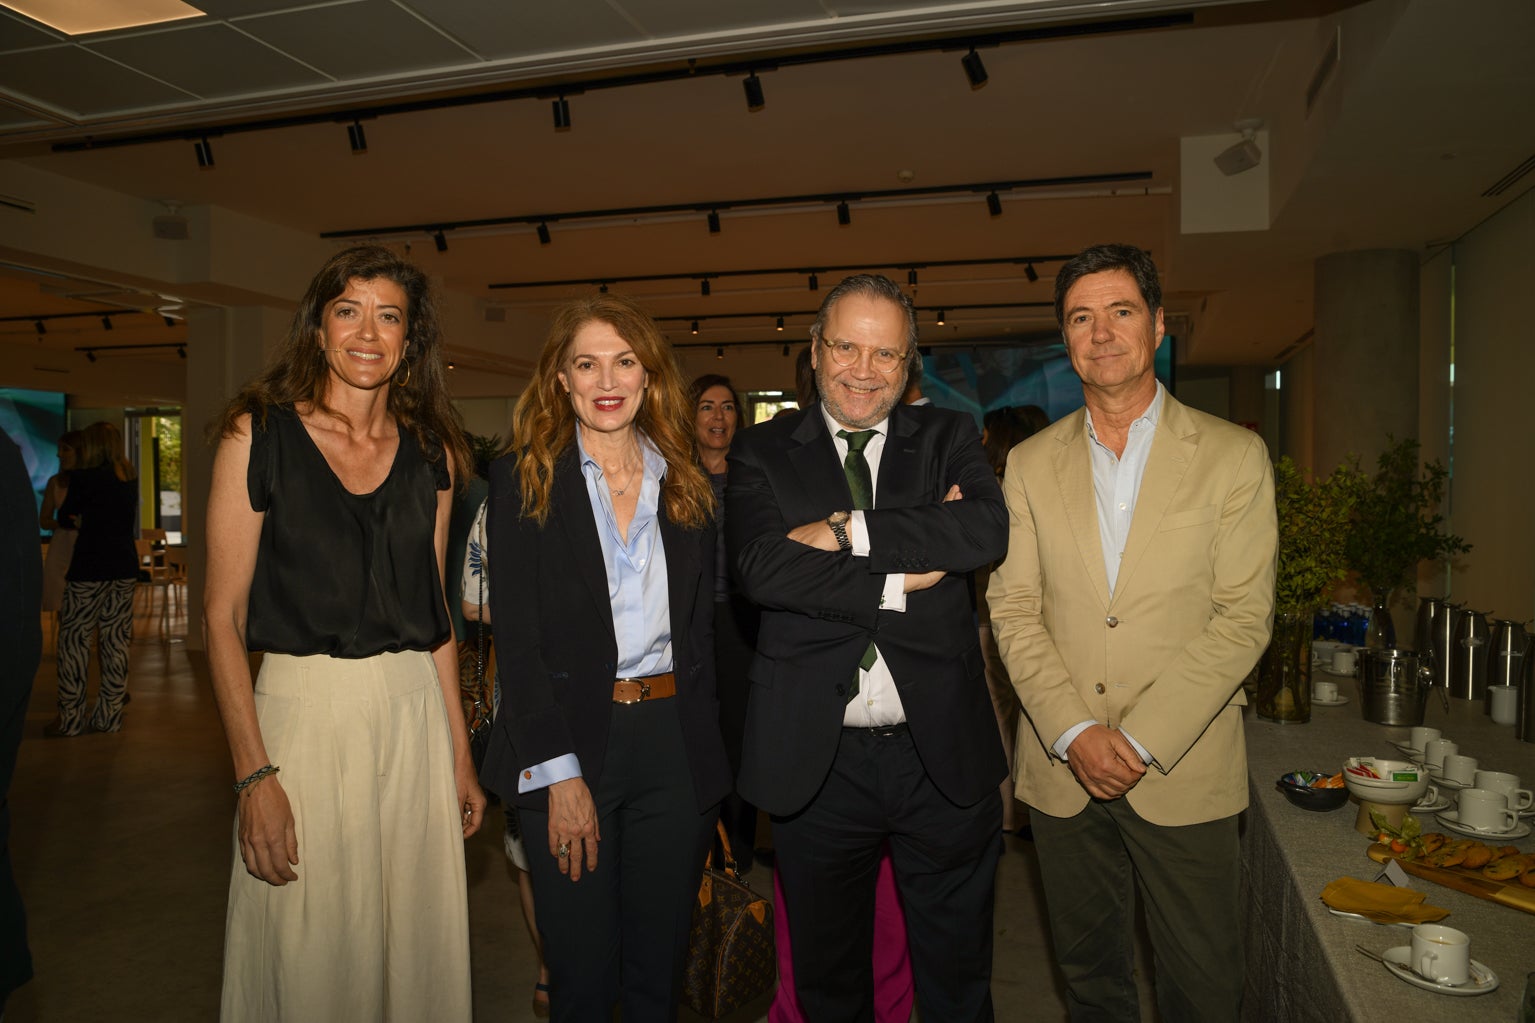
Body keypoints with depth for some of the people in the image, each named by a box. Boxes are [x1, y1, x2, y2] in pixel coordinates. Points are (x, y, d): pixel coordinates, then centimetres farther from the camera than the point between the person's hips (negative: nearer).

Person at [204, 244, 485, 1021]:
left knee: (418, 948, 13)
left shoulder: (432, 451, 6)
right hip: (302, 712, -3)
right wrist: (254, 775, -13)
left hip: (416, 715, 3)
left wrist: (459, 752, 9)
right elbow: (222, 615, -6)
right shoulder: (258, 432, -4)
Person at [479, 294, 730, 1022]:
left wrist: (708, 756, 2)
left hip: (675, 745, 3)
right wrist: (560, 772, -14)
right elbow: (516, 634, -8)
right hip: (569, 743, -3)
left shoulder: (687, 485, 8)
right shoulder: (524, 478, -3)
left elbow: (703, 628, 10)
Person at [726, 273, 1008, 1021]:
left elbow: (987, 530, -16)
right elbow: (761, 567, -17)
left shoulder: (948, 438, 4)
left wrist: (849, 531, -17)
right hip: (816, 760, 0)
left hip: (943, 757, 1)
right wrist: (898, 583, -17)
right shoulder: (761, 454, 1)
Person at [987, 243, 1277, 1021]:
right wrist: (1074, 733, -12)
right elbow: (1013, 609, 0)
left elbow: (1242, 618, -8)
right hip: (1061, 768, 2)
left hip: (1185, 772, -1)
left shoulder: (1234, 456, -2)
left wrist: (1140, 742, -14)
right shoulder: (1030, 464, 4)